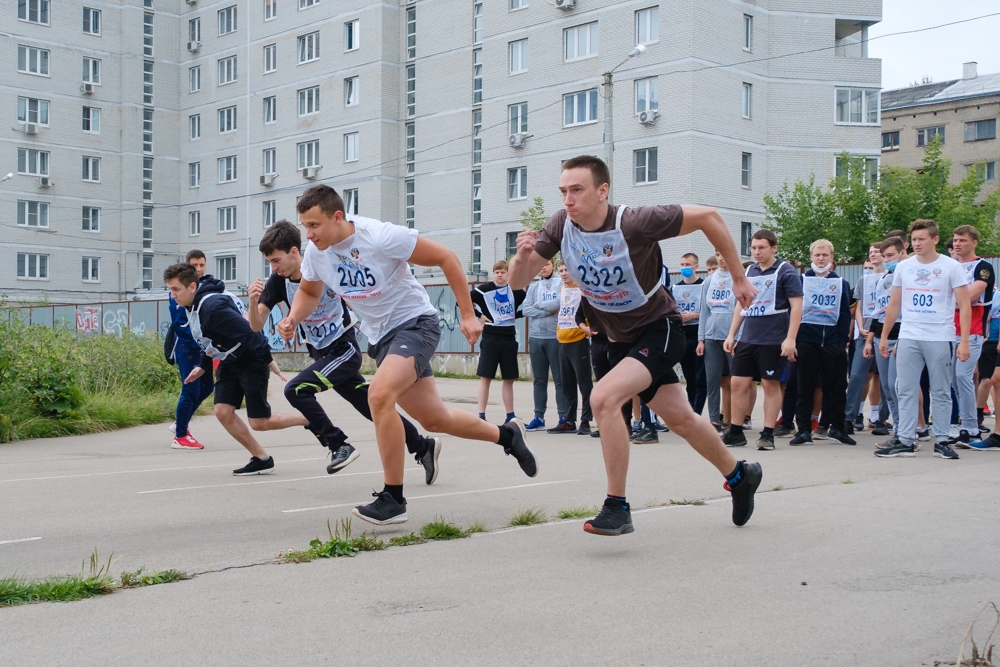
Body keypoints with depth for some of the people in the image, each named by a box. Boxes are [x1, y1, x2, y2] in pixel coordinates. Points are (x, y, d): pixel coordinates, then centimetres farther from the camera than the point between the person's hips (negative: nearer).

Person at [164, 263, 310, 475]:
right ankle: (261, 459, 8)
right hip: (229, 362, 9)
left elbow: (249, 334, -33)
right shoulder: (194, 305, 2)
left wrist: (270, 363, -33)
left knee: (259, 423, -5)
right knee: (223, 412, -3)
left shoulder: (212, 306, -29)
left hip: (252, 360, -9)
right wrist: (202, 366, 15)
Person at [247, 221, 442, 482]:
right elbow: (256, 326, -8)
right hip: (322, 354, 6)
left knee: (296, 390, -22)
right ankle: (423, 447, 27)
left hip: (344, 349, -6)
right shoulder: (278, 282, -6)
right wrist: (253, 302, -26)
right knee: (373, 408, 12)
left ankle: (340, 445, -10)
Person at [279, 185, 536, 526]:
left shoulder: (380, 236, -25)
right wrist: (292, 319, -8)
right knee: (434, 419, 13)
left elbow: (446, 258, -16)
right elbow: (309, 292, 14)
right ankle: (507, 434, 40)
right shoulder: (315, 253, -7)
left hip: (415, 322, -7)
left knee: (379, 395, -30)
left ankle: (393, 499, -18)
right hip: (380, 336, 7)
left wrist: (468, 315, -16)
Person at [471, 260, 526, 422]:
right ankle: (481, 416, -1)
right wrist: (479, 315, -7)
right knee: (485, 377, -4)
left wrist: (516, 315, 3)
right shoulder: (484, 289, -3)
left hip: (509, 338, 3)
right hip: (490, 337, -3)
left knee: (509, 378, 9)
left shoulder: (516, 291, 6)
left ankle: (510, 416, 16)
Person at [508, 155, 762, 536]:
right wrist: (523, 255, -34)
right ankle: (740, 475, 43)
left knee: (604, 398, -27)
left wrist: (739, 278, -12)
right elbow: (519, 281, -11)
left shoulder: (635, 223, -28)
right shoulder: (561, 226, -13)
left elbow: (707, 216, -18)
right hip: (619, 338, 6)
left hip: (659, 329, -6)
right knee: (680, 419, 18)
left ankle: (617, 508, -15)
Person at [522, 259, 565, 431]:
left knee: (560, 379, -1)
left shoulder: (562, 284, 0)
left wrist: (539, 305, -4)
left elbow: (561, 302, -17)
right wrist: (548, 311, -10)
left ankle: (563, 417, 3)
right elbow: (525, 309, 1)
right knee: (539, 380, 8)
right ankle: (539, 417, 13)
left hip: (556, 337, -4)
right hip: (535, 337, 4)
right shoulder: (533, 287, 12)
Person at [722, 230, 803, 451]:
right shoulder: (749, 271, 12)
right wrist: (731, 334, 14)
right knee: (738, 383, 4)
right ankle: (736, 432, 14)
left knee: (771, 384, 0)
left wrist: (790, 339, -17)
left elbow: (796, 306, -10)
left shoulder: (785, 271, -6)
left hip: (773, 340, -6)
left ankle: (768, 434, 7)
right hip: (747, 339, 6)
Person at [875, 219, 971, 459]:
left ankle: (942, 441, 11)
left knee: (941, 392, 4)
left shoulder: (951, 267, -3)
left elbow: (964, 306, -4)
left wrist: (964, 341, -12)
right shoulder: (903, 267, 8)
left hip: (940, 339, -3)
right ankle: (905, 441, 6)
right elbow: (894, 305, 16)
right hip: (908, 338, 3)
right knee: (906, 391, 2)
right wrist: (884, 337, 14)